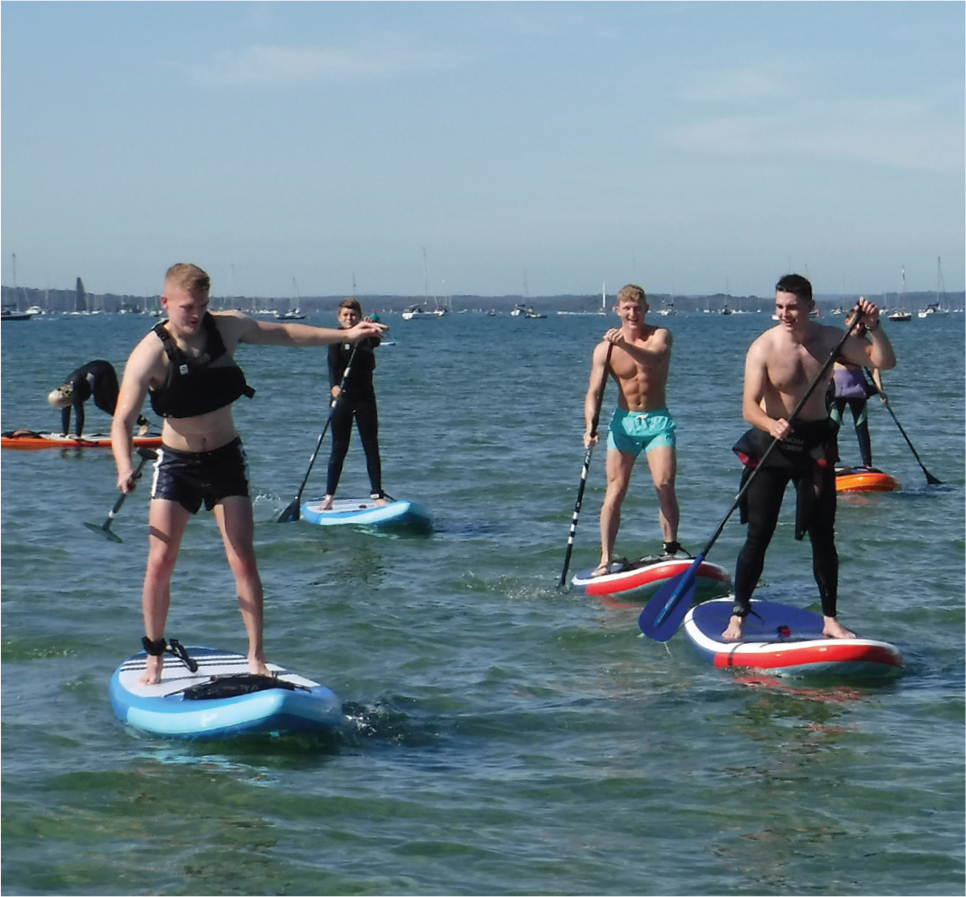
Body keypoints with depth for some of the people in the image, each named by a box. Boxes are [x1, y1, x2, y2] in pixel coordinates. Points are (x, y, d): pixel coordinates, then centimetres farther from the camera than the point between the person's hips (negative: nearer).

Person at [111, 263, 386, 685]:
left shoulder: (227, 326, -8)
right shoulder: (150, 353, -20)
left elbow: (283, 333, 9)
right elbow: (123, 420, -26)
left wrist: (344, 335, 7)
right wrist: (125, 469, -43)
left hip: (226, 459, 2)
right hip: (176, 463, -2)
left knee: (243, 561, -5)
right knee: (160, 563, -5)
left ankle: (256, 658, 3)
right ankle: (154, 659, 11)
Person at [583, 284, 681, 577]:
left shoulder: (660, 335, -5)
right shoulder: (605, 348, -3)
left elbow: (653, 359, -28)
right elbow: (593, 392, -7)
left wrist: (626, 345, -47)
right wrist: (590, 428, -23)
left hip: (657, 421, -1)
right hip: (623, 421, 1)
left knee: (665, 486, -13)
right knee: (615, 491, -5)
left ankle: (671, 550, -3)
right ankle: (606, 559, -5)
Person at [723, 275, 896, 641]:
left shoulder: (830, 339, -3)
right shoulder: (763, 347, -14)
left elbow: (884, 362, -2)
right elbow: (749, 405, -21)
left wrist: (873, 327, -19)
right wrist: (771, 425, -41)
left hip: (816, 445, 3)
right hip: (771, 445, -3)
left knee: (823, 536, 6)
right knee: (758, 535, -4)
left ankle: (830, 619, 14)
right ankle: (738, 615, 4)